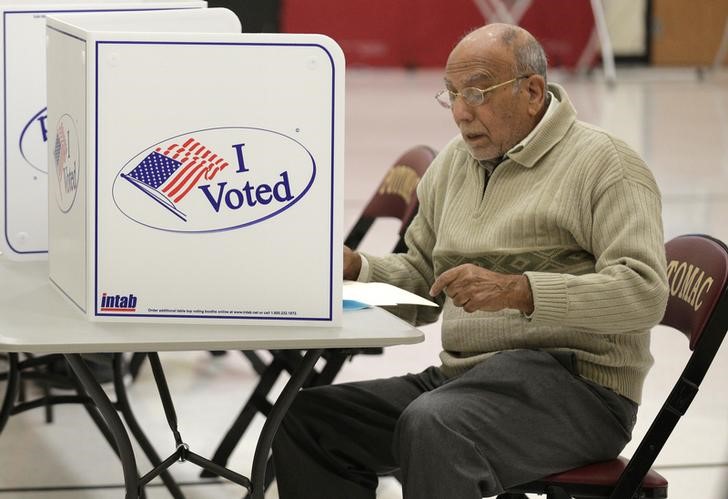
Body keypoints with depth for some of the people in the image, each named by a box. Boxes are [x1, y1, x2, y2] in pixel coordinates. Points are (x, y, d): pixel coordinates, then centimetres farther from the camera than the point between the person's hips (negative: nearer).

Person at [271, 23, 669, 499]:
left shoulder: (605, 164, -6)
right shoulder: (454, 162, 18)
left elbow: (645, 290, -18)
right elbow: (423, 283, 25)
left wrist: (517, 290, -27)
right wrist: (353, 268, 4)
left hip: (572, 382, -8)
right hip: (461, 376, 8)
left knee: (432, 427, -35)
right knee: (306, 417, -7)